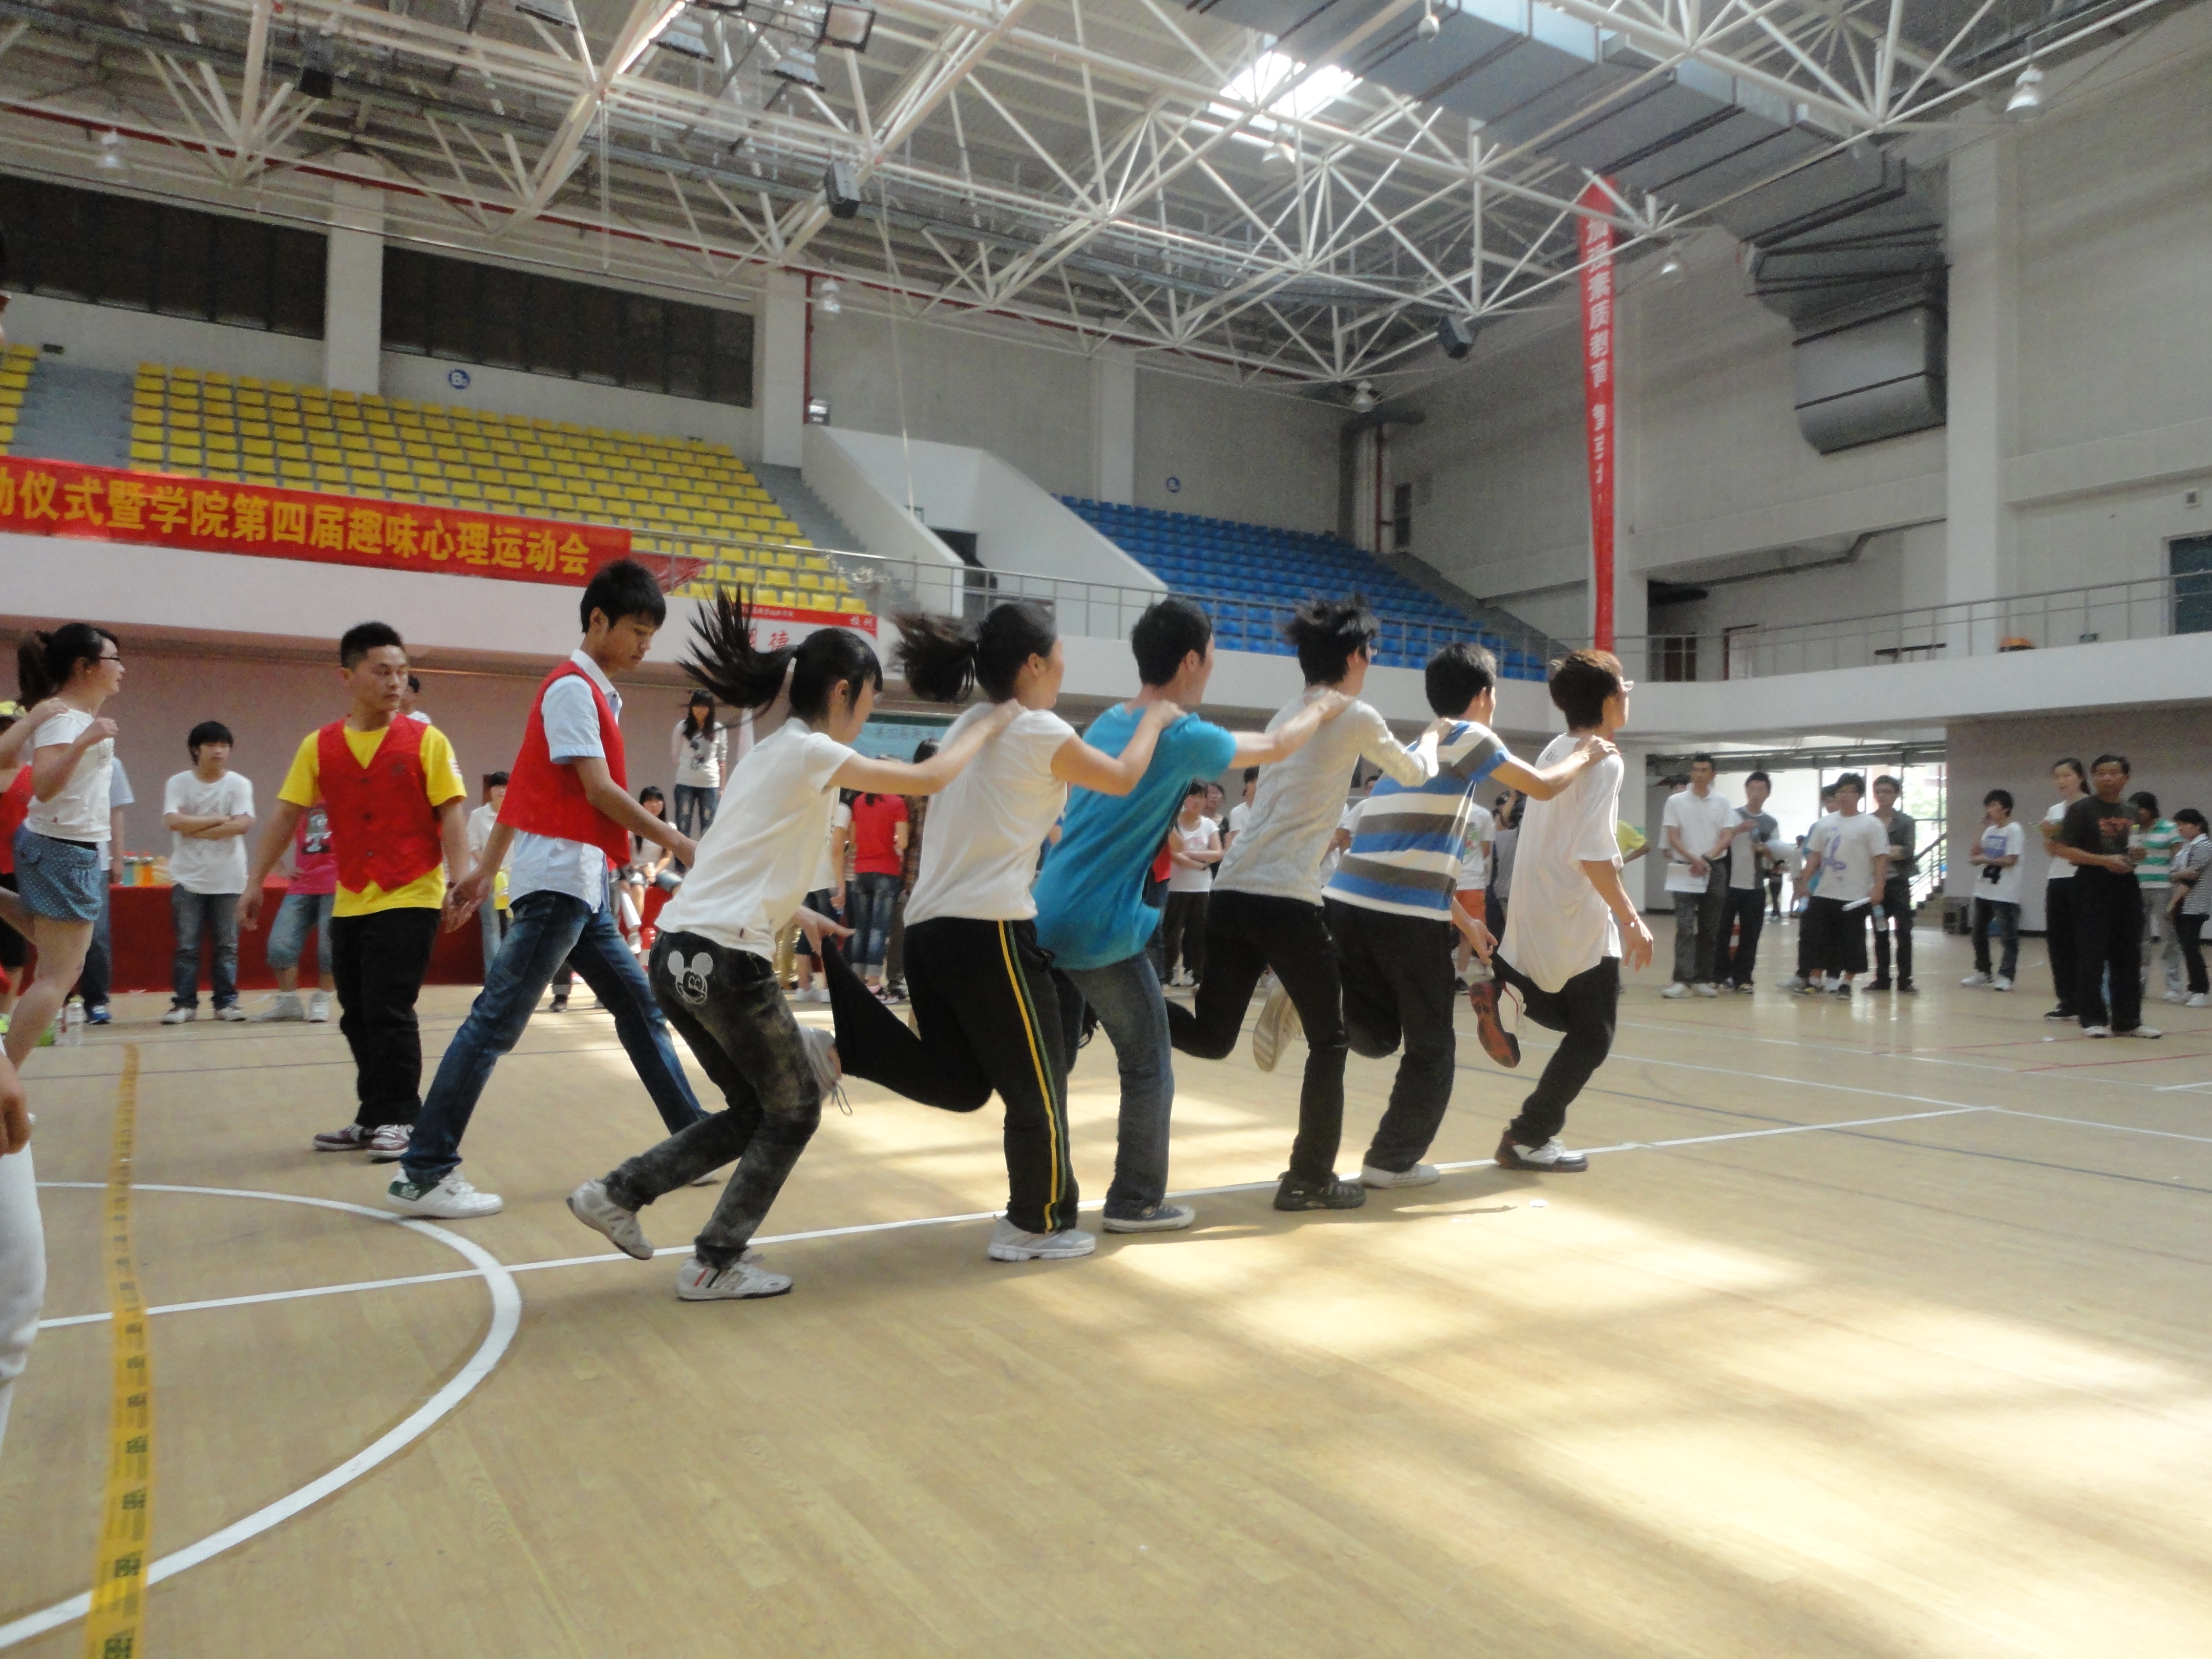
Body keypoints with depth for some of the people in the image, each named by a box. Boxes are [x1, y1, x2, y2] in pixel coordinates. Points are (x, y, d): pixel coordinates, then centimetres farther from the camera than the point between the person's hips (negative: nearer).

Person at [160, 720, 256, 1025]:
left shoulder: (239, 784, 0)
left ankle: (227, 1002, 12)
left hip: (228, 879, 0)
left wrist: (196, 829, -12)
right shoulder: (178, 783, 2)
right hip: (188, 877, 0)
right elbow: (173, 821, -13)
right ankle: (184, 1003, 9)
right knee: (186, 945, 2)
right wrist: (218, 820, -12)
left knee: (227, 945, 5)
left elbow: (243, 824, -14)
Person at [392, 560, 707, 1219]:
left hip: (585, 889, 10)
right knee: (497, 1022, -8)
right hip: (559, 879, -10)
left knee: (639, 1006, 12)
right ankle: (423, 1173, -3)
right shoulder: (573, 687, -8)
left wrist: (485, 870, 20)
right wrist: (680, 844, -14)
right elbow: (599, 790, -17)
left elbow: (523, 787, 19)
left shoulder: (594, 692, 18)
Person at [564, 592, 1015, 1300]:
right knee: (794, 1111, 8)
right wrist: (991, 725, 4)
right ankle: (715, 1266, 12)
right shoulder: (809, 751, -9)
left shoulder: (771, 751, 18)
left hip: (681, 951, 9)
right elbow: (928, 779, -10)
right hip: (725, 959, -9)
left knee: (753, 1111, 19)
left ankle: (616, 1194, 18)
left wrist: (798, 914, 23)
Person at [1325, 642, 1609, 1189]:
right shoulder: (1468, 736, 3)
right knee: (1431, 1048, 10)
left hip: (1346, 901, 7)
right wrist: (1586, 755, 23)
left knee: (1377, 1035, 18)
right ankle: (1392, 1160, 14)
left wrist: (1465, 922, 32)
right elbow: (1542, 787, 3)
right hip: (1404, 915, -7)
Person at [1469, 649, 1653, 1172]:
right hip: (1578, 923, -8)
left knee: (1574, 1018, 23)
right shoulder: (1604, 759, -15)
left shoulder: (1555, 751, 11)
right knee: (1592, 1037, 4)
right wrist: (1631, 919, -20)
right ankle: (1528, 1139, 3)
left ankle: (1504, 994, 0)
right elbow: (1593, 852, -24)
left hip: (1537, 919, 8)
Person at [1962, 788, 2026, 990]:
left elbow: (2011, 860, -15)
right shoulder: (1989, 831, 13)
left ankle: (2006, 976, 0)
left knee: (2008, 936, -2)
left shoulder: (2014, 830, -8)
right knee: (1979, 933, 13)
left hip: (2004, 893, -8)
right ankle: (1983, 972, 23)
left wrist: (1984, 860, -6)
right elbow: (1975, 856, 9)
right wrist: (1982, 830, 3)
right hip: (1983, 891, 8)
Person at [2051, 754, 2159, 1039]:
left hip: (2126, 886, 6)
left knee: (2128, 955, 7)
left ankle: (2128, 1020, 14)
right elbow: (2064, 849, -11)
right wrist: (2104, 860, -19)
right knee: (2092, 955, -5)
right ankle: (2092, 1019, 2)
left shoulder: (2130, 812, 14)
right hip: (2093, 887, -6)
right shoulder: (2082, 809, -5)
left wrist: (2137, 855, 4)